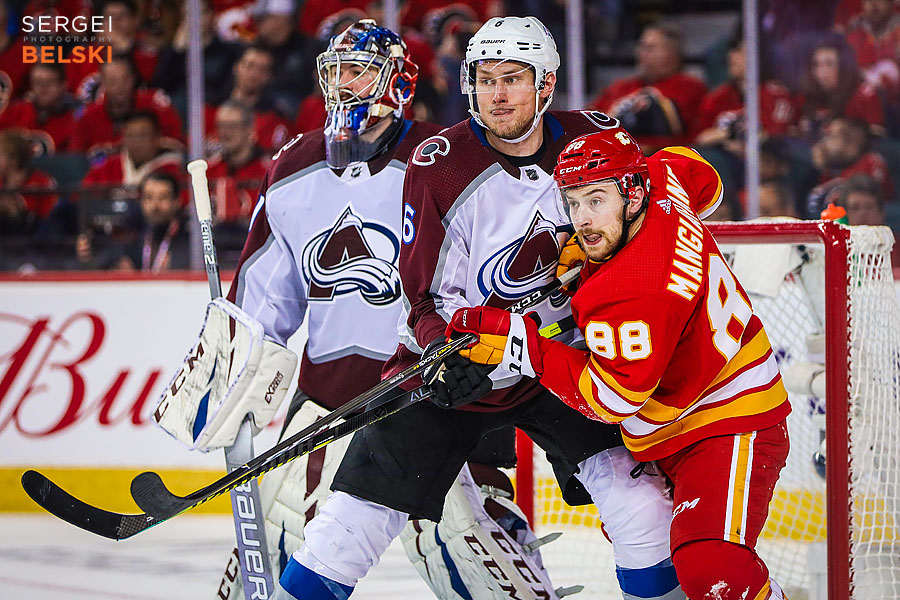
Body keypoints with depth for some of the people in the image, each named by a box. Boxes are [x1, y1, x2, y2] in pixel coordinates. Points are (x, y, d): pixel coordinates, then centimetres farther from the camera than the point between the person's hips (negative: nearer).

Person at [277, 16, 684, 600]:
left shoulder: (594, 139, -8)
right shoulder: (440, 164, -16)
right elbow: (429, 295, -12)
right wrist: (446, 354, -32)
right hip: (452, 369, -2)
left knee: (639, 503, -11)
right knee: (355, 518, -9)